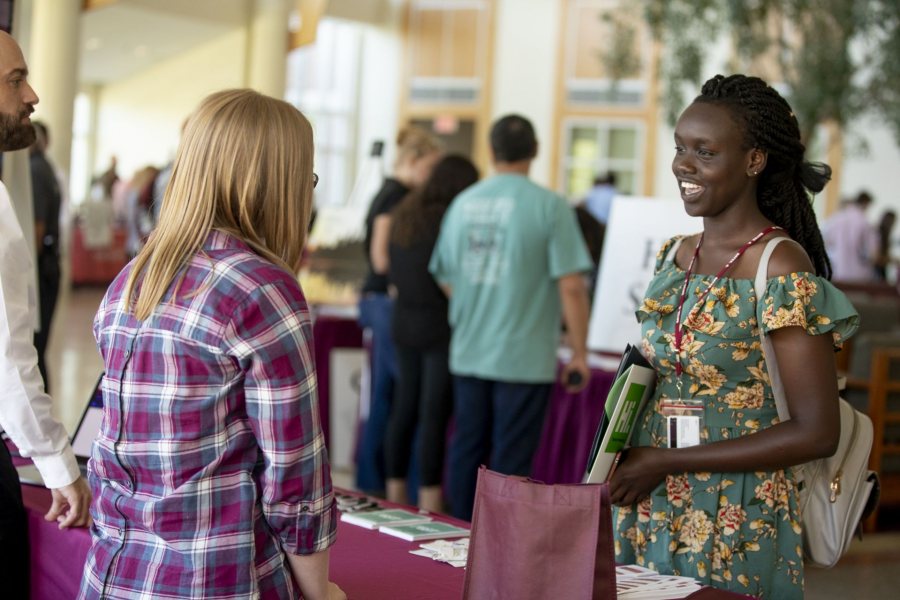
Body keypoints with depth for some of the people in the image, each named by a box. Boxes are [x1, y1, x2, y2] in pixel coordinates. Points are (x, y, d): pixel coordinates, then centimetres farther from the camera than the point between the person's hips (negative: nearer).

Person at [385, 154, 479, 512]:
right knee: (434, 415, -5)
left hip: (403, 323, 8)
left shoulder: (403, 216, 10)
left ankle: (395, 493, 20)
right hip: (440, 326, -8)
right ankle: (430, 504, -2)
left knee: (404, 407, 13)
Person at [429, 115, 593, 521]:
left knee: (466, 451, 15)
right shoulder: (549, 206, -9)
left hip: (468, 354, 5)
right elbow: (570, 286, -13)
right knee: (510, 461, 3)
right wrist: (579, 354, -4)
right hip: (524, 358, -5)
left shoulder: (463, 203, 6)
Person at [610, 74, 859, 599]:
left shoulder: (782, 270, -15)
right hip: (648, 513, 6)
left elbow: (817, 433, -18)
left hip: (734, 533, -6)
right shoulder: (675, 256, 6)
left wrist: (667, 463, -16)